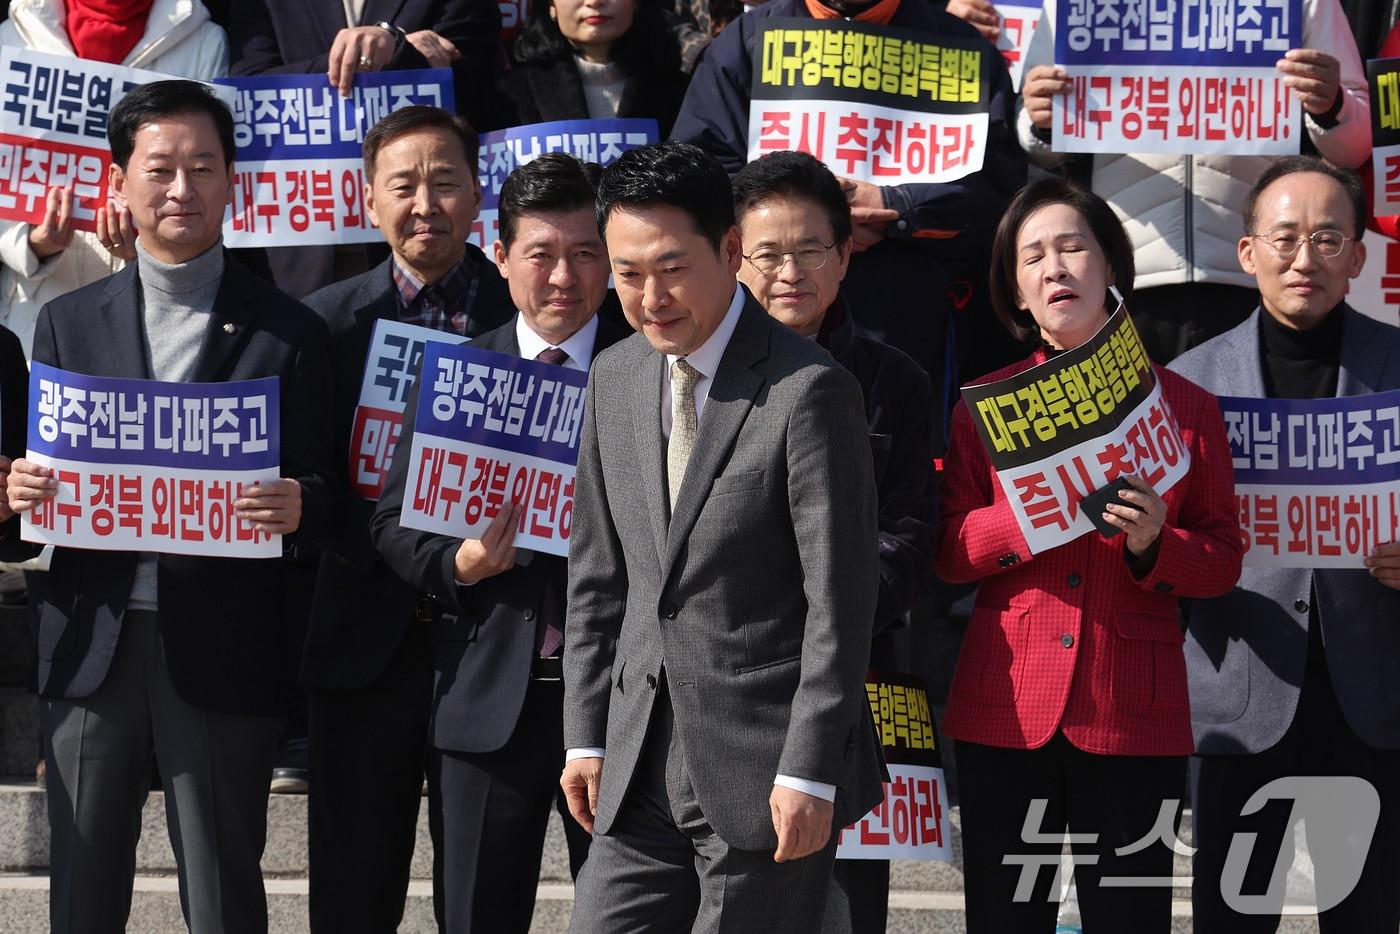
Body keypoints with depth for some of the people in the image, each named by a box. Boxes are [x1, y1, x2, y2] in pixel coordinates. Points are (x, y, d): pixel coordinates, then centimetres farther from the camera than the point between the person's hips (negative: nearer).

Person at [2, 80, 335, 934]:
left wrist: (295, 507, -19)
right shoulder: (69, 324, 11)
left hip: (221, 651, -2)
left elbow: (322, 491, 4)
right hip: (92, 645, 2)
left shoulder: (287, 332, 4)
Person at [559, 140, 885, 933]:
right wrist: (587, 736, 11)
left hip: (763, 773, -6)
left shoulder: (808, 391, -12)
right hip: (640, 770, 6)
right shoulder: (616, 379, 9)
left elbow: (841, 600, -13)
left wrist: (809, 773, -15)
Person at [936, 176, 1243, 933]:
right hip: (1007, 705, 1)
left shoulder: (1182, 405, 8)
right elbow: (950, 550, 2)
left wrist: (1153, 544, -14)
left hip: (1134, 708, -1)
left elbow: (1223, 561, 7)